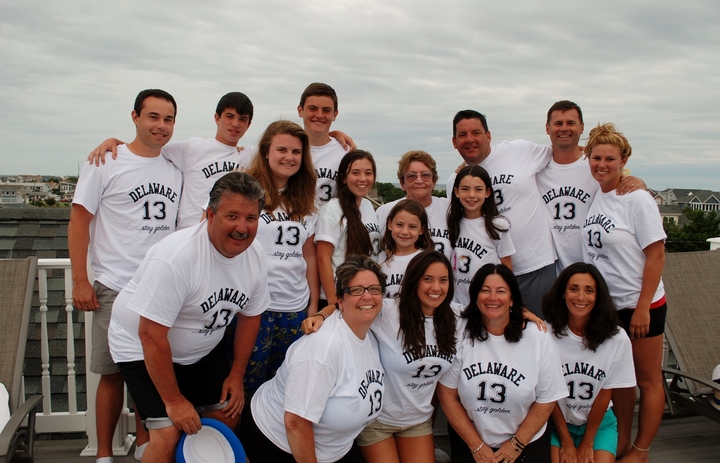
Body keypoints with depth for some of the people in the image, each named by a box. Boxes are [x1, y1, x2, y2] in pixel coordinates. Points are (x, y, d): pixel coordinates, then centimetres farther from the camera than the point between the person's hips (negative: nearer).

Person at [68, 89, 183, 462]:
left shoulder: (175, 171, 11)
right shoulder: (106, 163, -3)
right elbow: (78, 222, -4)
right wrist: (80, 281, -9)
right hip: (116, 288, -4)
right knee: (112, 373, 3)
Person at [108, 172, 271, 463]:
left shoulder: (254, 255, -12)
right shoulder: (177, 257, -32)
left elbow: (250, 315, 3)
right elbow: (151, 335, -28)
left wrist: (236, 375, 4)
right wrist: (174, 400, -21)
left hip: (203, 349, 6)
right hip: (142, 347, -6)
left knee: (228, 415, 5)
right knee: (169, 432, -16)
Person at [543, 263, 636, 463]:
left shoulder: (617, 339, -13)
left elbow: (604, 394, -6)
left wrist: (587, 443, -3)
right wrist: (567, 442, -5)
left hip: (598, 423, 1)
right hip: (557, 422, -1)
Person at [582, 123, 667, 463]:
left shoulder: (638, 200, -13)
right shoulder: (593, 199, 3)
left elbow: (656, 256, -14)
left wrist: (642, 309, -16)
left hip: (640, 306, -5)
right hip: (606, 305, 6)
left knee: (648, 381, 8)